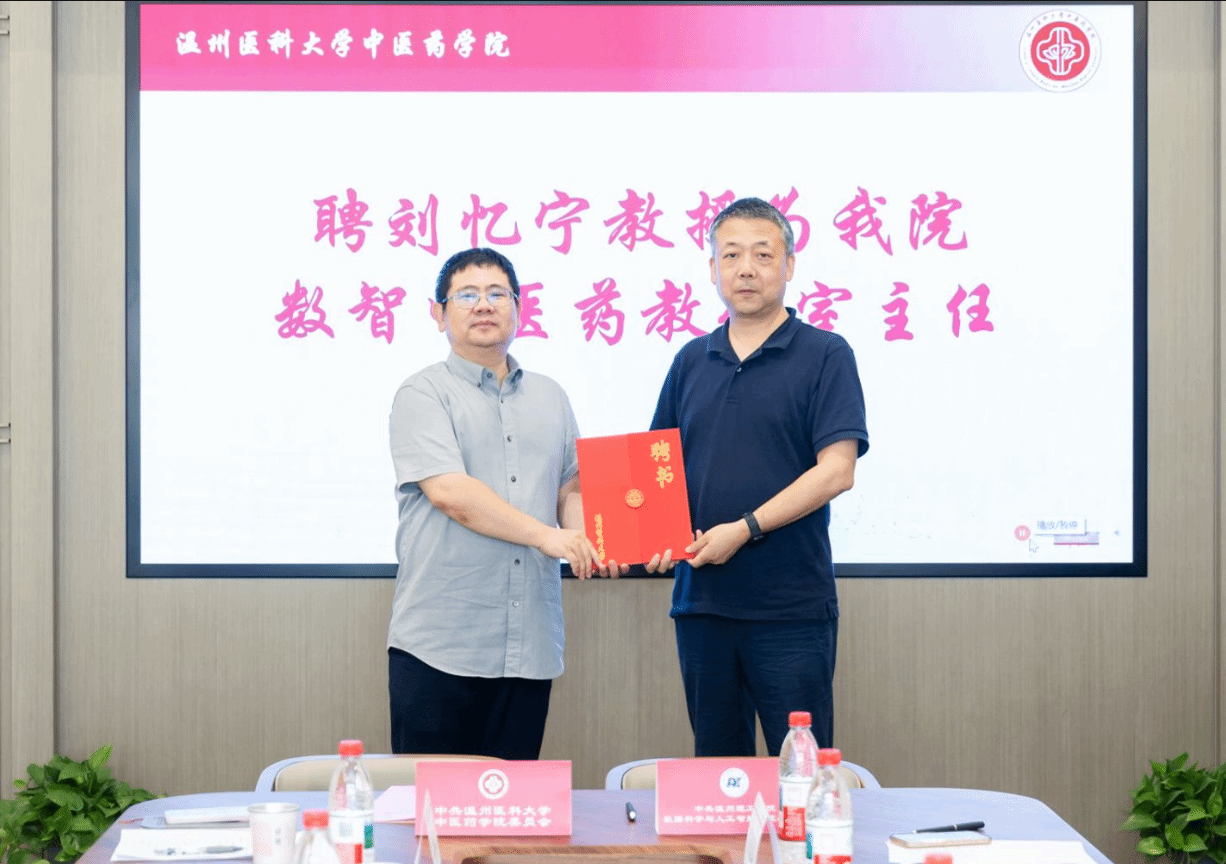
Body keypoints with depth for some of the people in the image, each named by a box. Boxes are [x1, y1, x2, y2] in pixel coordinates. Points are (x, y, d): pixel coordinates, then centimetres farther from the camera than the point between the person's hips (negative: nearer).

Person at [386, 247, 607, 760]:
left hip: (531, 647, 5)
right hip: (438, 648, -5)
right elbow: (450, 492, -14)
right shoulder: (423, 395, -1)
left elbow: (570, 487, 18)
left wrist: (583, 537, -5)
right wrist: (546, 535, -18)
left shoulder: (549, 399, 17)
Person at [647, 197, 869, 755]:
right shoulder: (691, 362, 13)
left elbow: (836, 470, -10)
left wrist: (745, 529, -17)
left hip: (792, 606, -5)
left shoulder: (824, 355, -2)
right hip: (699, 600, 5)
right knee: (715, 768, 12)